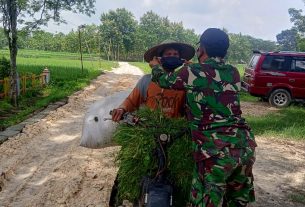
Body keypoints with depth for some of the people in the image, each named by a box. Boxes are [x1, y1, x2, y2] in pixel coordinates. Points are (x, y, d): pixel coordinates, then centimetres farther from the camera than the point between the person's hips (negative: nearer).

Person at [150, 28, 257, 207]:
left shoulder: (193, 73, -5)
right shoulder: (233, 73, 10)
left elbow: (164, 80, 12)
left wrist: (156, 66, 33)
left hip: (216, 151, -6)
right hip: (245, 144, 6)